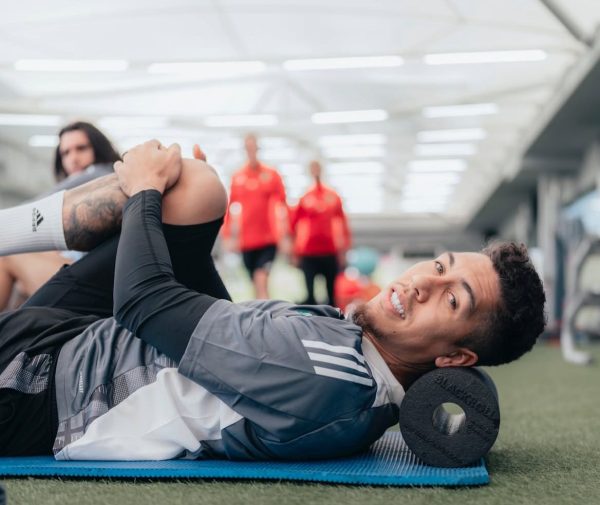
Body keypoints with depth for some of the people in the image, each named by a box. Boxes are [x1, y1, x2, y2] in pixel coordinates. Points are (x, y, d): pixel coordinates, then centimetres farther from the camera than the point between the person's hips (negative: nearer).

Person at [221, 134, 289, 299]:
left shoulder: (272, 175, 0)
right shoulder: (237, 177, 6)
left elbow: (281, 205, -3)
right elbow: (232, 208, 8)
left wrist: (283, 236, -8)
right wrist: (228, 235, 5)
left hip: (268, 239, -3)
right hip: (246, 241, 3)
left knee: (261, 281, -16)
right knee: (257, 284, 11)